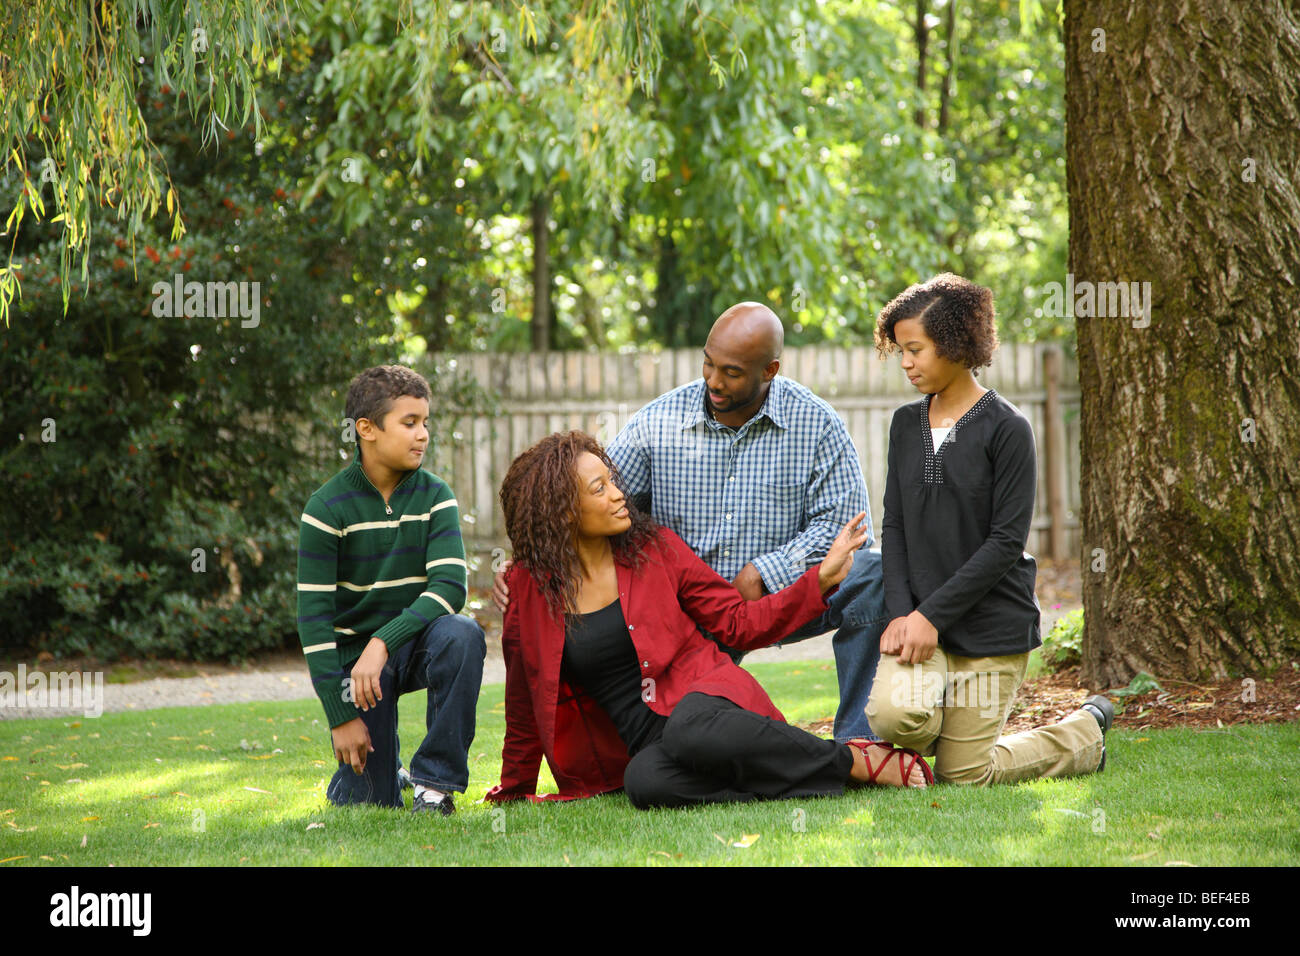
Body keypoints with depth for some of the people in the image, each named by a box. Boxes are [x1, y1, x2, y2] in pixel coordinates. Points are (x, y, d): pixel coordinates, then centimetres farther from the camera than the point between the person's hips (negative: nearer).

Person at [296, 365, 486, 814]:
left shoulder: (434, 496, -5)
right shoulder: (327, 508, -12)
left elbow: (450, 587, -18)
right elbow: (313, 617, -13)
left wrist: (383, 642, -32)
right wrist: (340, 715, -18)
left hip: (414, 641, 2)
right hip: (354, 653, -2)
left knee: (462, 635, -34)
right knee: (372, 802, -10)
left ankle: (435, 781, -20)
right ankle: (372, 771, 30)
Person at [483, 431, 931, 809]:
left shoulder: (656, 549, 6)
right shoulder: (529, 587, 3)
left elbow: (740, 622, 9)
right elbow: (526, 700, 16)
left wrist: (822, 577, -1)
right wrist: (515, 791, 22)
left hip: (707, 699, 0)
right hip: (644, 745, 0)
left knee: (689, 728, -40)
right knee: (646, 783, -38)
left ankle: (854, 759, -24)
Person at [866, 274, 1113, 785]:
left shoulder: (1006, 428, -7)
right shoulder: (906, 425, 10)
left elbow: (1006, 542, -11)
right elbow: (894, 527, 8)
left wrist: (931, 614, -15)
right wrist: (900, 613, -8)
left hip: (990, 624, -4)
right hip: (920, 616, 4)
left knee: (964, 775, -4)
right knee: (894, 714, -26)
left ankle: (1085, 733, 22)